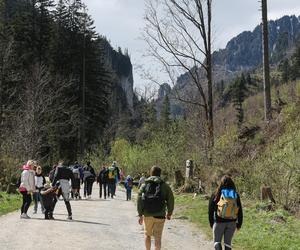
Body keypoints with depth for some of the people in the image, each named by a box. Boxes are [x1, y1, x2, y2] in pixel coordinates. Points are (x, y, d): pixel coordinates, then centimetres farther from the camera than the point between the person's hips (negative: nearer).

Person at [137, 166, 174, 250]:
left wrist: (140, 215, 0)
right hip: (160, 215, -1)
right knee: (157, 237, 1)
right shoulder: (164, 186, 1)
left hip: (147, 215, 1)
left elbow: (139, 200, -3)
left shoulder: (144, 185, 3)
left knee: (147, 234, 21)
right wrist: (169, 213, 14)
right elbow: (170, 200, 0)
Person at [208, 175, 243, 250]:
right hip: (232, 223, 2)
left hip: (219, 222, -2)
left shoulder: (216, 195, -5)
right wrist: (239, 223, 12)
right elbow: (240, 211, 3)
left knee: (217, 241, 10)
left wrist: (211, 222, 8)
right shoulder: (236, 195, 0)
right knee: (228, 242, 11)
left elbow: (211, 209, -2)